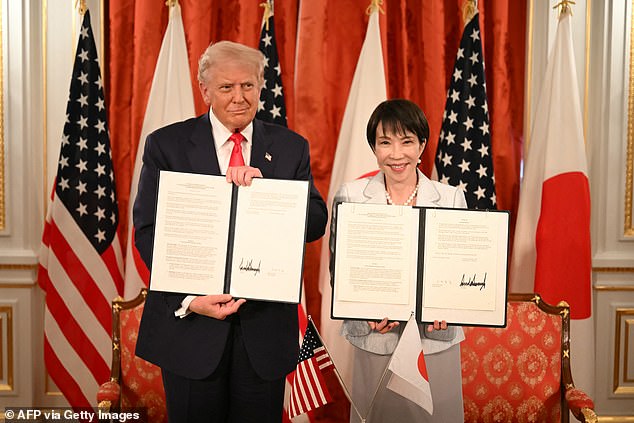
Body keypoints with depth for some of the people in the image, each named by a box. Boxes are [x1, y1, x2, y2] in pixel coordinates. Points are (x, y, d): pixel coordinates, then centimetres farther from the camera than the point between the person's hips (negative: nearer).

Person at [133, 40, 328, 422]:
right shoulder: (166, 145, -1)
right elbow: (148, 231, -5)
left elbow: (316, 225, -3)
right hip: (190, 323, -1)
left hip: (266, 326, 2)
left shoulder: (291, 147, 5)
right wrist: (187, 299, -17)